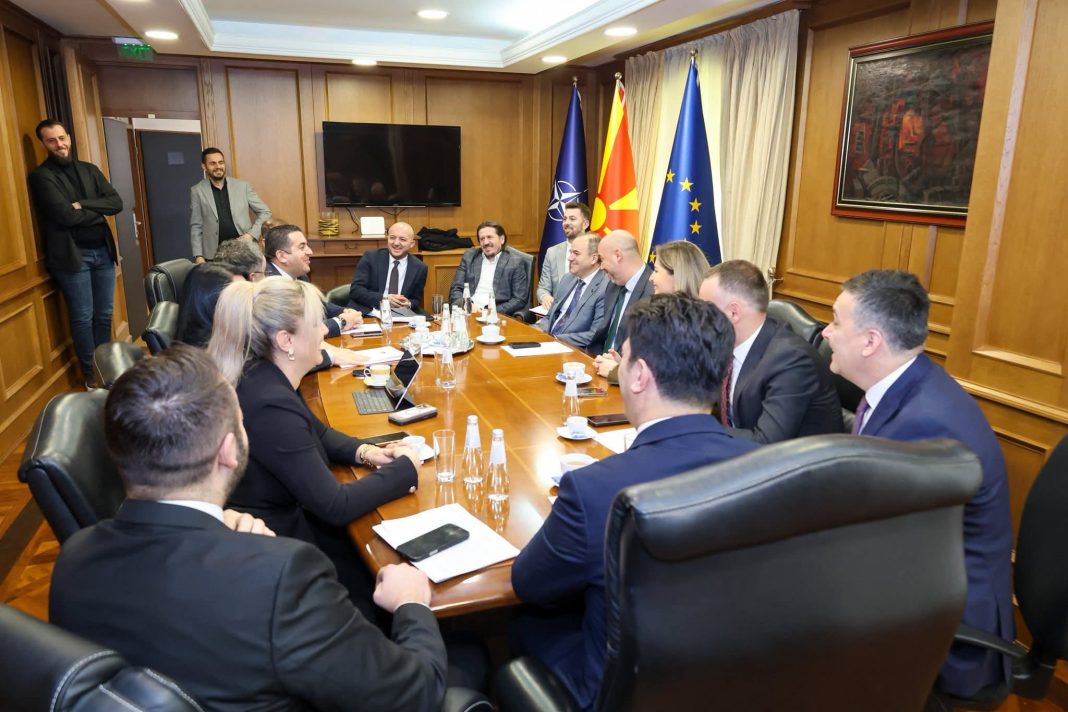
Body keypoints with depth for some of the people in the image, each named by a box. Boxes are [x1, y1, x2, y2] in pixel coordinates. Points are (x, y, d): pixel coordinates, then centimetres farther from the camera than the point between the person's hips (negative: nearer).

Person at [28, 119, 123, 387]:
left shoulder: (89, 170, 12)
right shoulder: (41, 176, -5)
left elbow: (116, 203, 1)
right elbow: (65, 215, -17)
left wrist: (83, 205, -12)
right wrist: (97, 212, -2)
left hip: (103, 250, 5)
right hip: (72, 255, -5)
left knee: (105, 314, 11)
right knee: (83, 317, 1)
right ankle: (91, 374, 13)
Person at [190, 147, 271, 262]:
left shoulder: (242, 186, 4)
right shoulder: (197, 191, 3)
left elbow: (265, 212, 7)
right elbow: (196, 227, 4)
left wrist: (252, 234, -7)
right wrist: (198, 256, -6)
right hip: (214, 254, -1)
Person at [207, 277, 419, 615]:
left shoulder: (265, 378, -2)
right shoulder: (271, 405, -31)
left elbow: (317, 432, 16)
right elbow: (335, 506, -26)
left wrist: (364, 452, -3)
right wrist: (404, 469, -13)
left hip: (287, 515, 9)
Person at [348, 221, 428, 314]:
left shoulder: (419, 268, 4)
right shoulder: (370, 258, 0)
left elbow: (417, 300, 12)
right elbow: (355, 290, -6)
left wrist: (408, 304, -11)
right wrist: (382, 298, -20)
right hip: (367, 314, -1)